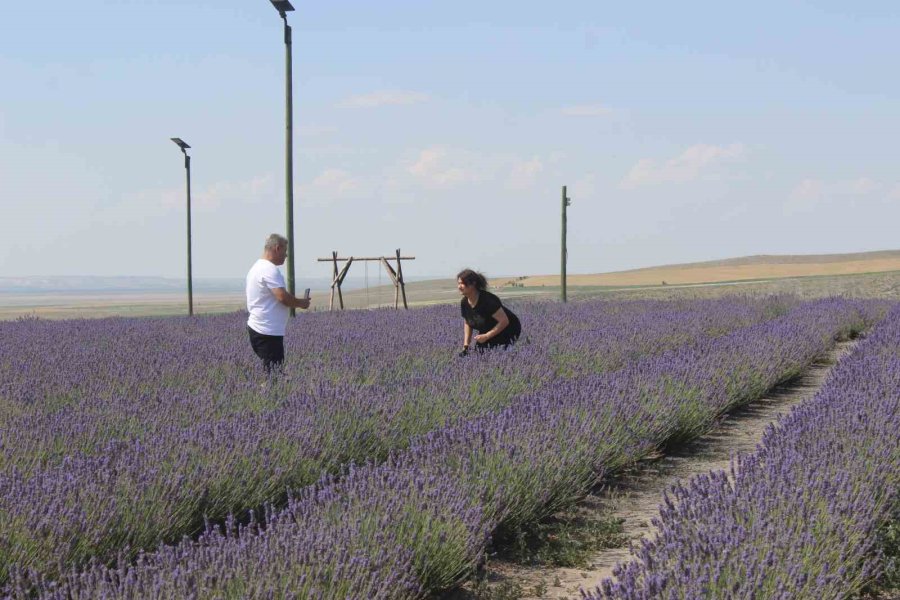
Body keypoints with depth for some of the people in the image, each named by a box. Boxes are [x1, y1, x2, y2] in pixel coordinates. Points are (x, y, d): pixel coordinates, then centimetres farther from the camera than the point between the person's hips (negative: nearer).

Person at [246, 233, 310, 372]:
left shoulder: (257, 267, 17)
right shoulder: (270, 270, -16)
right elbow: (283, 297, -24)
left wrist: (295, 302, 16)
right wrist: (301, 303, -7)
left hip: (256, 328, 10)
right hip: (268, 332, -10)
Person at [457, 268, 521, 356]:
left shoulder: (487, 300, -30)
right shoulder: (464, 303, -7)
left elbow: (504, 321, -29)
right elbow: (467, 324, 9)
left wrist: (487, 336, -28)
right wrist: (466, 345, -1)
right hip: (486, 333, 7)